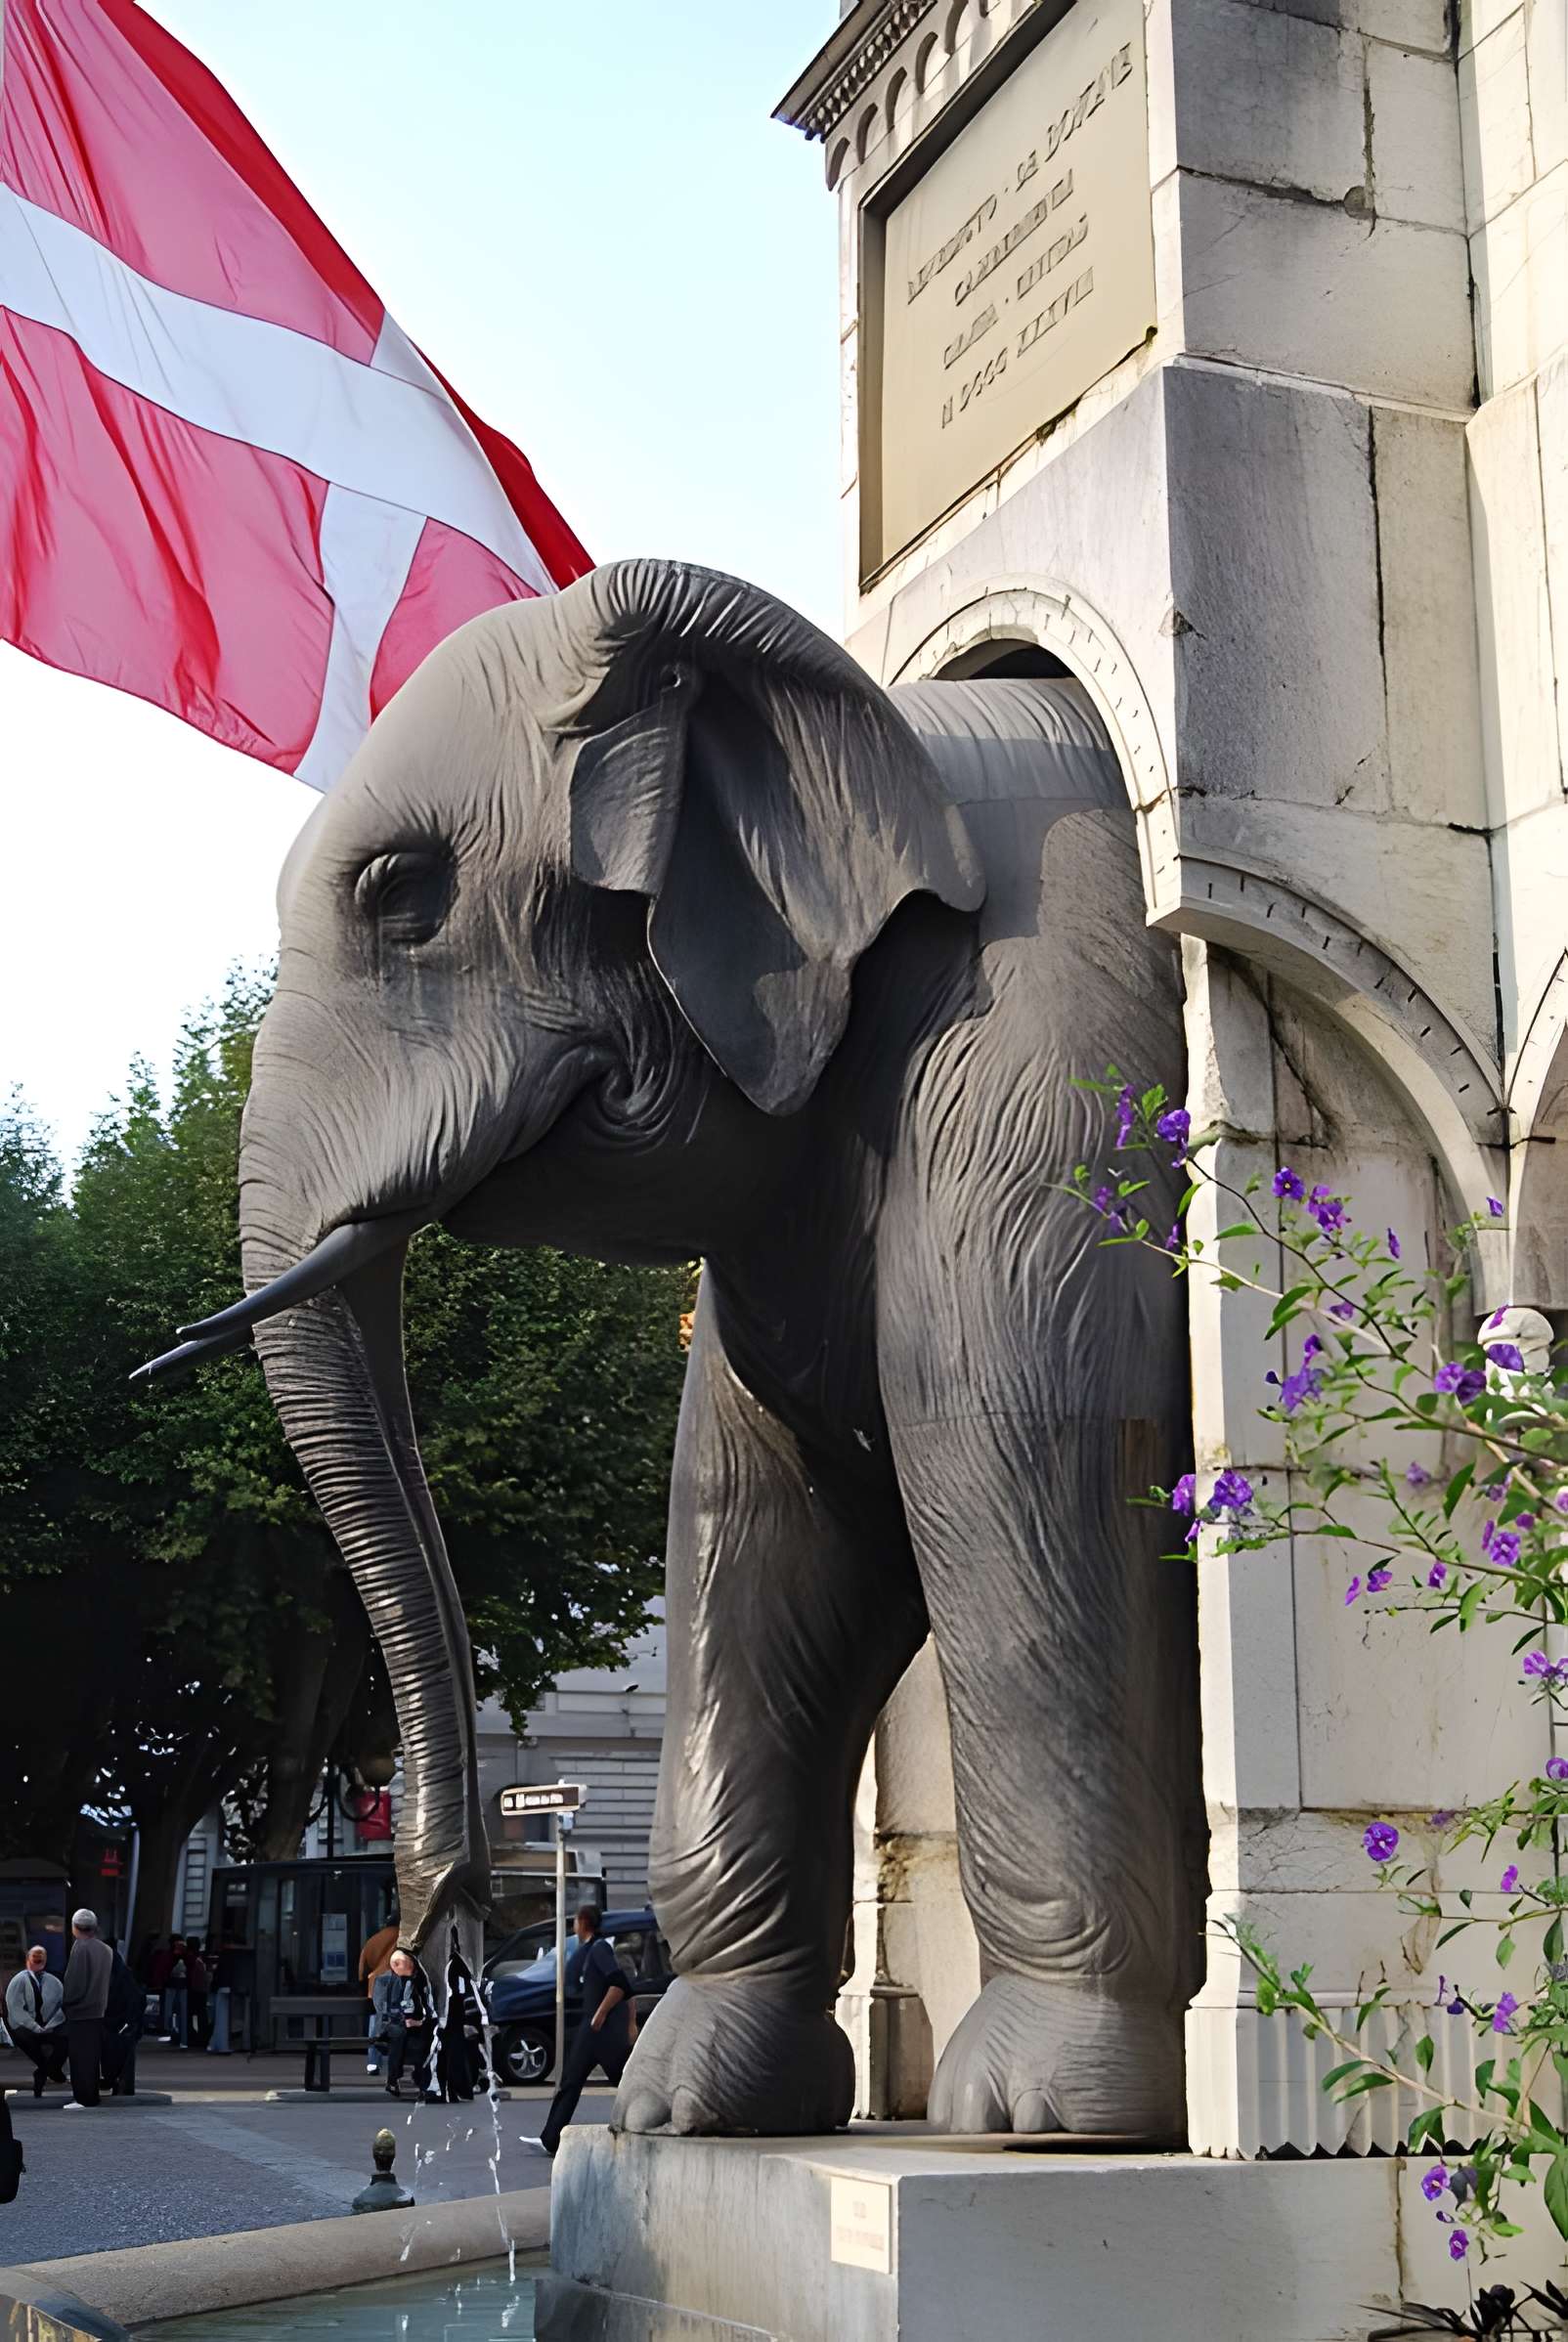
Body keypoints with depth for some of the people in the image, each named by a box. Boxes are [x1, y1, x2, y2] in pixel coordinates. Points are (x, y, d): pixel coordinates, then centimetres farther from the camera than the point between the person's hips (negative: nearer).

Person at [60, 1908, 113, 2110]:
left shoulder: (80, 1948, -15)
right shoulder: (106, 1950, 7)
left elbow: (74, 1980, -17)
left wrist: (65, 2001, -5)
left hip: (79, 2010, -7)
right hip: (98, 2009, 7)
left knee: (80, 2055, -2)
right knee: (93, 2054, 14)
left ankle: (83, 2096, -1)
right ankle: (92, 2094, 18)